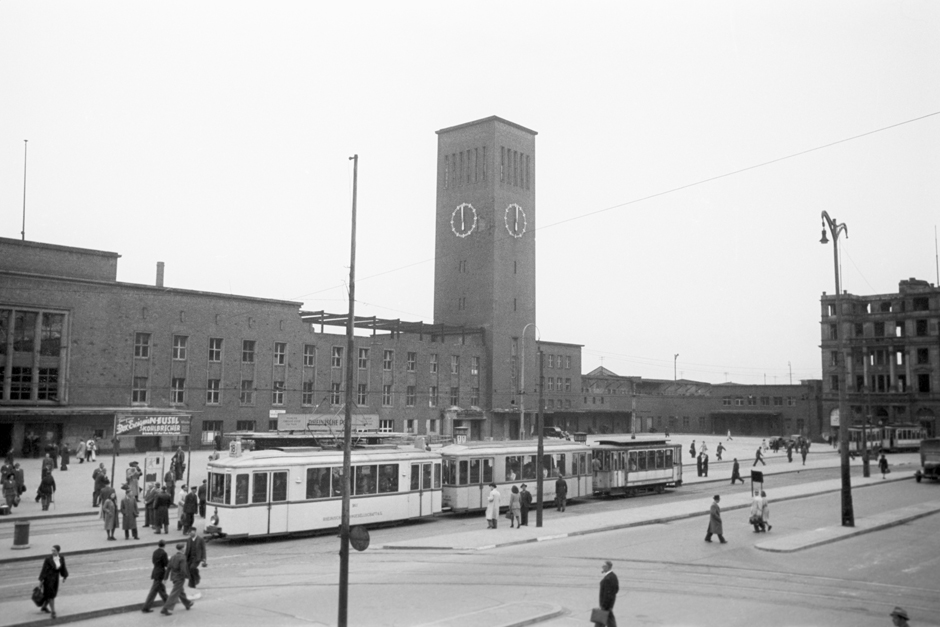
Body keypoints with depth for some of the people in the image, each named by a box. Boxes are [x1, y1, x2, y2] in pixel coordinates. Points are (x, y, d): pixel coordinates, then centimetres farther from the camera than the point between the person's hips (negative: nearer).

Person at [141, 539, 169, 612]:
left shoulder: (155, 552, 3)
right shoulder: (163, 553, -19)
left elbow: (153, 561, 13)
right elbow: (166, 564, -17)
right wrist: (169, 559, 3)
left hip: (155, 572, 8)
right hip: (160, 574, -8)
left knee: (162, 589, 20)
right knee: (153, 591, -2)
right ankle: (145, 608, 0)